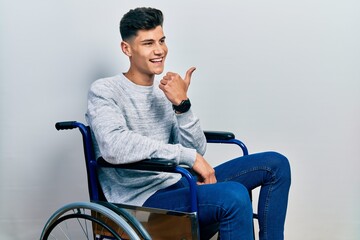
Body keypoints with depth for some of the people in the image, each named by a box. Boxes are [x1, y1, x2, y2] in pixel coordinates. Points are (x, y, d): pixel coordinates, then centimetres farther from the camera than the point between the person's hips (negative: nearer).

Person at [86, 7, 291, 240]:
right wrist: (187, 155, -23)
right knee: (234, 196, -34)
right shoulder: (104, 91, -7)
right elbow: (114, 147, -28)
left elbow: (197, 150, 4)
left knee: (275, 164, 3)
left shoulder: (165, 91, 11)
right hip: (143, 200, -7)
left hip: (179, 185, 7)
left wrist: (182, 105, -14)